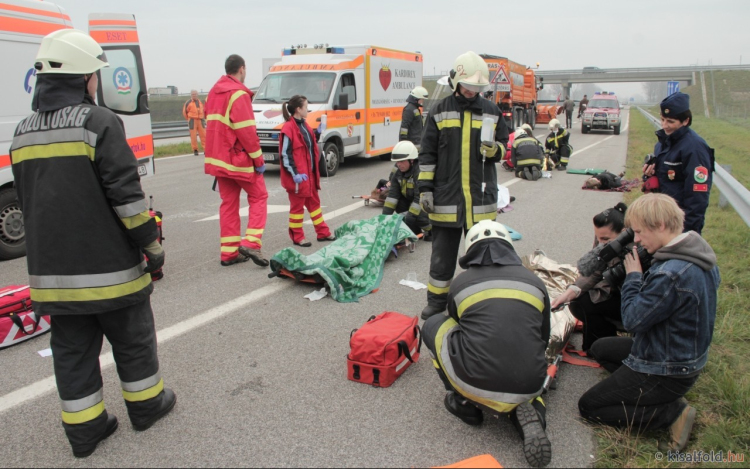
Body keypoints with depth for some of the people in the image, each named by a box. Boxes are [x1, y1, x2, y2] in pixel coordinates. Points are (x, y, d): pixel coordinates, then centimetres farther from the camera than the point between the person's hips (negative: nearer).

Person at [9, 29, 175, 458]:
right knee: (133, 340, 13)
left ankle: (84, 429, 25)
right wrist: (153, 246, -8)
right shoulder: (99, 122, -13)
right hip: (107, 265, -6)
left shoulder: (23, 132, 10)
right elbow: (127, 196, -17)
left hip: (52, 270, 6)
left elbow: (30, 201, 17)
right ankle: (147, 405, 29)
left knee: (73, 350, 15)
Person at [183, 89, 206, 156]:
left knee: (203, 135, -2)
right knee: (193, 136, -2)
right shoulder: (188, 103, -1)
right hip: (192, 121, -4)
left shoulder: (199, 102, 14)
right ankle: (195, 150, 7)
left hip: (200, 120, 4)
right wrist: (188, 119, 11)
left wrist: (203, 119, 15)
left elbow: (203, 110, 23)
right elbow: (184, 112, 6)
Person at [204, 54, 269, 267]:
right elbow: (247, 131, -19)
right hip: (239, 159, -8)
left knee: (228, 203, 11)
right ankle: (251, 243, -7)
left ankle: (229, 251, 12)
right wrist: (258, 160, -13)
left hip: (218, 159, 8)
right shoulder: (239, 94, -14)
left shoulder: (214, 92, 15)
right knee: (258, 196, 5)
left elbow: (212, 126, 17)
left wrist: (217, 152, 18)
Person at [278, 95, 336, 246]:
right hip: (298, 175, -9)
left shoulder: (304, 125, 12)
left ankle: (323, 232, 28)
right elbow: (285, 154, -18)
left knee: (314, 202, 17)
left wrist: (318, 133, 9)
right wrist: (294, 174, -23)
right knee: (297, 205, 2)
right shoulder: (288, 128, -16)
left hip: (309, 173, 9)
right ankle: (297, 237, 15)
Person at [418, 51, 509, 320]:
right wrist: (425, 187, -4)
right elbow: (427, 153, 2)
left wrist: (493, 149, -12)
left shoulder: (491, 112, 7)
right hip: (446, 197, -1)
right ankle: (436, 300, 22)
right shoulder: (441, 111, 2)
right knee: (443, 253, 8)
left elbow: (503, 147, 12)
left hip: (481, 197, 2)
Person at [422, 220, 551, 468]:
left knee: (433, 325, 19)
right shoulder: (534, 281, 12)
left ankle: (464, 402, 19)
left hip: (476, 385, -3)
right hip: (527, 388, 3)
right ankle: (527, 411, 7)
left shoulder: (460, 283, 8)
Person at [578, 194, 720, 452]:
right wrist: (641, 277, -2)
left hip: (665, 371, -9)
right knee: (599, 348, 26)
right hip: (688, 356, 10)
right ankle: (667, 397, 12)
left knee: (588, 407, 2)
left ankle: (673, 412, -3)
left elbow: (633, 320, -24)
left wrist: (633, 276, -13)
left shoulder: (672, 275, -34)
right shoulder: (700, 257, -2)